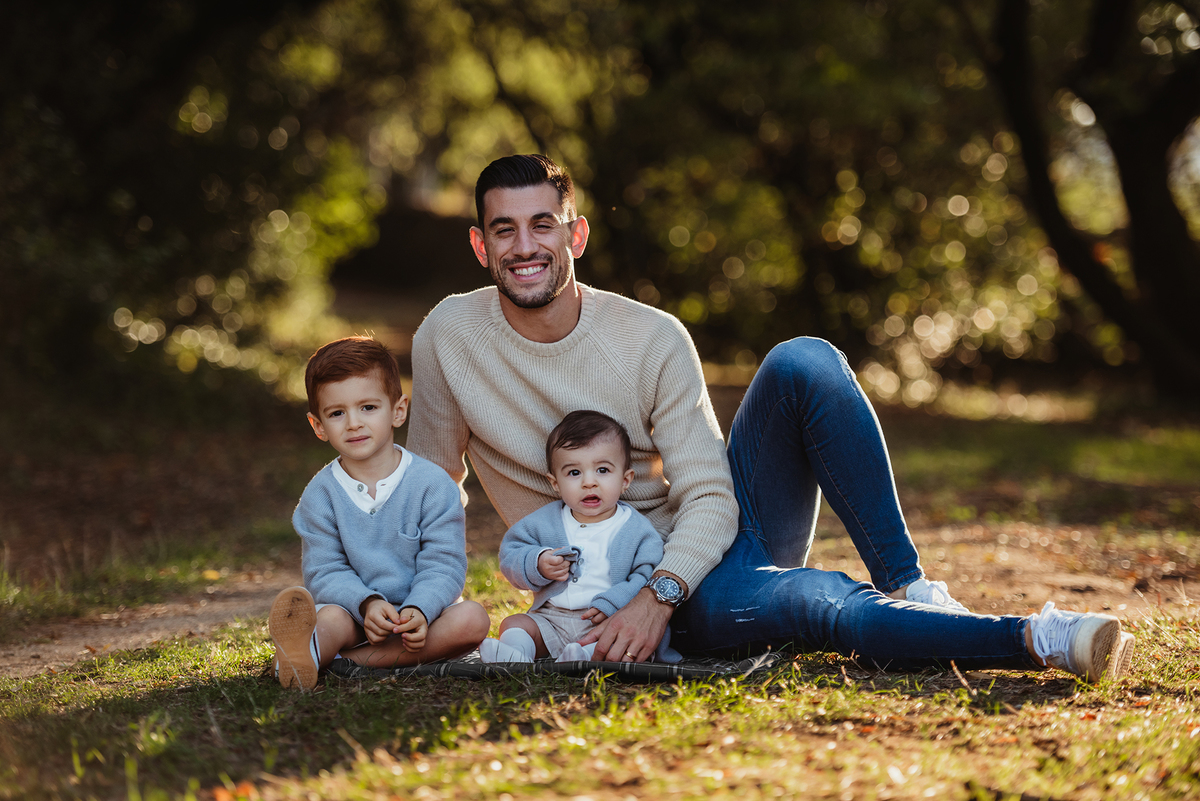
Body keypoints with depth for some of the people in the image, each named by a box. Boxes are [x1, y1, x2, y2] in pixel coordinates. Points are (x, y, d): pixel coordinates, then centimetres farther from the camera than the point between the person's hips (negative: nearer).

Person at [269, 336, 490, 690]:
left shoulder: (432, 484, -4)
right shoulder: (320, 494, 0)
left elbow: (443, 564, -8)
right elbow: (324, 572, -4)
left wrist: (418, 611, -29)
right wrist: (368, 604, -26)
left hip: (419, 613, 0)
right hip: (354, 611, 0)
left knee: (472, 619, -28)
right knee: (332, 617, -31)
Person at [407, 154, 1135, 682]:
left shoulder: (653, 338, -7)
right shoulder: (450, 335, -7)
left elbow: (709, 500, -11)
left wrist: (659, 592, -28)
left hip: (720, 529, 3)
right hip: (645, 591, -3)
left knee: (805, 361, -24)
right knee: (814, 602, -38)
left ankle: (907, 586, -22)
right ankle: (1031, 640, -36)